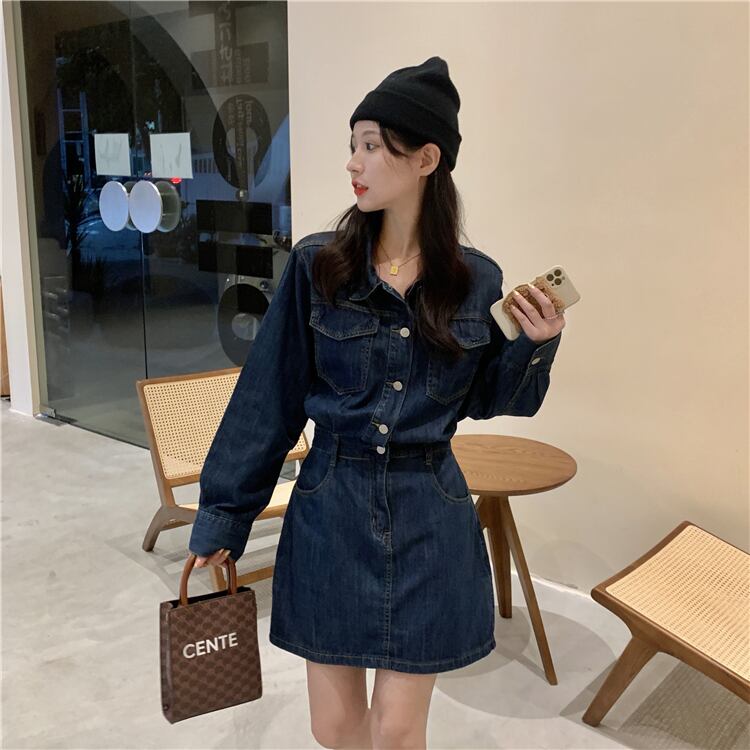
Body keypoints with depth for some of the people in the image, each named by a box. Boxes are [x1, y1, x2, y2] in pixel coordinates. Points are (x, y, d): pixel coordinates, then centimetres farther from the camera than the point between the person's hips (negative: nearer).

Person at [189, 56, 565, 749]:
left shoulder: (477, 280, -3)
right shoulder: (316, 266, -6)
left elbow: (486, 400, 8)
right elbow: (266, 401, -3)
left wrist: (535, 346, -10)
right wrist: (222, 516, 0)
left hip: (430, 523, 0)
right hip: (330, 513, 1)